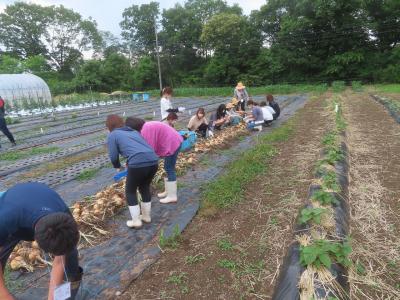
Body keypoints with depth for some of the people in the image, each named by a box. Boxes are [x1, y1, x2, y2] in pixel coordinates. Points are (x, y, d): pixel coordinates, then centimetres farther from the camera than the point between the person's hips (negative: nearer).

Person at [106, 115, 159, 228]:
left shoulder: (112, 135, 11)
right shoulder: (134, 131, 28)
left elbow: (113, 157, 6)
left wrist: (118, 166, 28)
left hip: (138, 164, -6)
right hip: (153, 161, 6)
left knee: (130, 191, 18)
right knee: (145, 188, 27)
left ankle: (136, 221, 24)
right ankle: (147, 216, 39)